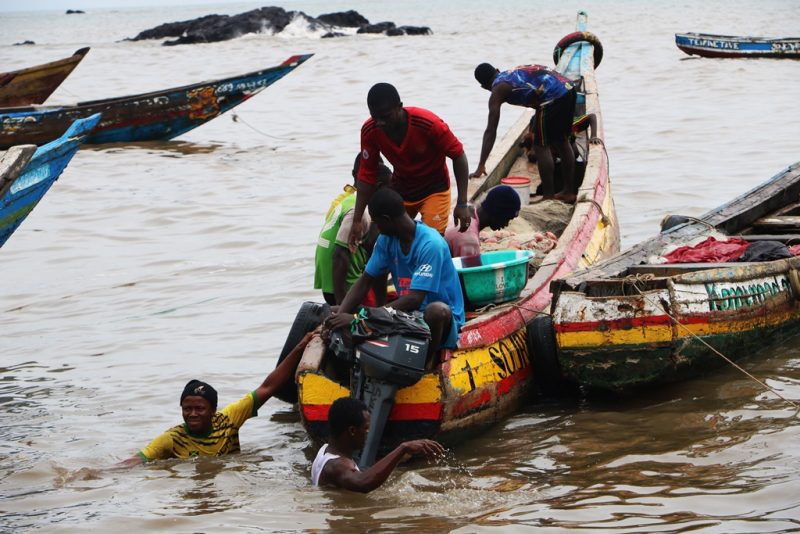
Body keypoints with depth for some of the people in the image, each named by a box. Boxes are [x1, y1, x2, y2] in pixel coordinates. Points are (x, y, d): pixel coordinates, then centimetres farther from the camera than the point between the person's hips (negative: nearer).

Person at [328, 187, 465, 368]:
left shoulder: (430, 244, -23)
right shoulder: (387, 239, -1)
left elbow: (414, 299, -30)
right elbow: (365, 282, 3)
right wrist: (339, 316, -16)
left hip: (442, 318, -5)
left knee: (437, 310, -40)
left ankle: (429, 359, -14)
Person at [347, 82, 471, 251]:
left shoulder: (428, 123, -31)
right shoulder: (370, 131, -20)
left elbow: (458, 156, -20)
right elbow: (367, 176, -10)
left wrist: (462, 204, -24)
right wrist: (357, 220, -13)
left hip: (434, 190, -4)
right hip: (400, 190, 4)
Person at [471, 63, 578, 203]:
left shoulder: (498, 90, 5)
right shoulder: (513, 73, 27)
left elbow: (490, 131, 1)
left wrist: (481, 166, 1)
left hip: (552, 97, -8)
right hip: (568, 88, 8)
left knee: (540, 146, 5)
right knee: (561, 142, 22)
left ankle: (549, 196, 7)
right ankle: (569, 191, 31)